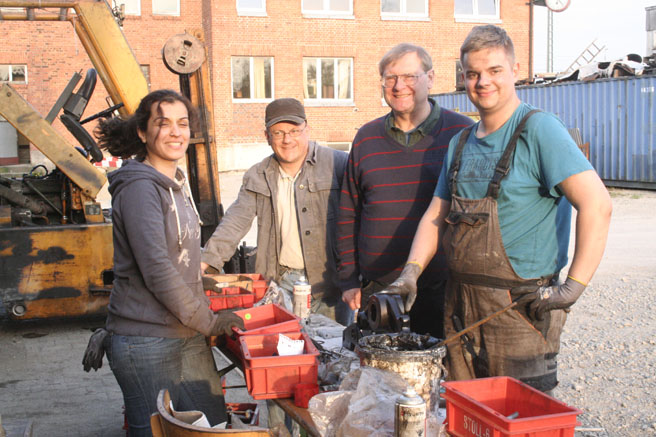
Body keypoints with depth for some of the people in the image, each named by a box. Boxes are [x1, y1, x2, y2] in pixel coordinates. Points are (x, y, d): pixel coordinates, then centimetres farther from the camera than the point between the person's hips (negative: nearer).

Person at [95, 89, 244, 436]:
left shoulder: (175, 183, 13)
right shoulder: (139, 187, -15)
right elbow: (156, 271, -20)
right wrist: (209, 321, -14)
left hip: (186, 335, 9)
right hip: (146, 341, -8)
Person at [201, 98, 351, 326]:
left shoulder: (337, 164, -4)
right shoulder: (257, 177, 9)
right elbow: (236, 221, 6)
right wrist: (206, 260, -6)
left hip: (329, 284, -3)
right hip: (282, 283, 3)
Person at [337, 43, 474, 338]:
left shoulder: (461, 133, 0)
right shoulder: (366, 137, 10)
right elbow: (348, 214, 14)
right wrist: (349, 280, 9)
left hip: (441, 291, -2)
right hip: (375, 289, 3)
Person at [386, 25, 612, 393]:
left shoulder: (539, 130, -10)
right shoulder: (461, 144, 14)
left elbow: (597, 203, -18)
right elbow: (436, 215, 15)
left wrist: (573, 287, -21)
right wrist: (411, 272, 0)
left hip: (521, 304, -7)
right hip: (460, 303, 7)